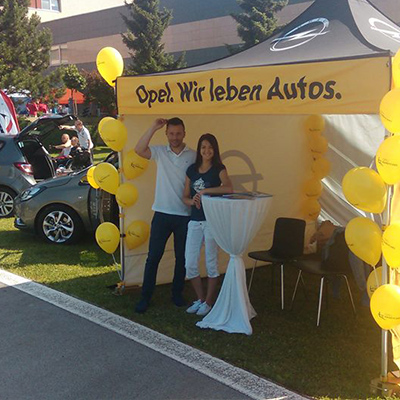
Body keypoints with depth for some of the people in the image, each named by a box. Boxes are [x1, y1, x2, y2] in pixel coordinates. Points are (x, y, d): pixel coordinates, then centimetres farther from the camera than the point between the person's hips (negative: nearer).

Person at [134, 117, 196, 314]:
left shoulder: (193, 156, 0)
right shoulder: (160, 152, 1)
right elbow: (139, 150, -16)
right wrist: (153, 128, -17)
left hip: (185, 215, 0)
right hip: (162, 214, 0)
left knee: (182, 258, 11)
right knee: (153, 256, 3)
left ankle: (177, 294, 28)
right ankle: (145, 297, 13)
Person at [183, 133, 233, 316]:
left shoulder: (219, 169, -6)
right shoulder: (192, 169, 7)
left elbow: (229, 188, -25)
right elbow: (185, 196, 9)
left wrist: (204, 191, -23)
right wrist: (191, 201, -13)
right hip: (195, 221, 5)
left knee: (211, 263, 6)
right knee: (190, 264, 5)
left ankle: (209, 302, 20)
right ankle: (200, 299, 24)